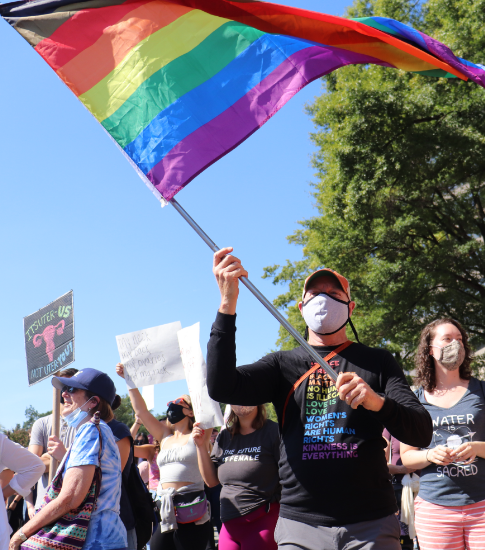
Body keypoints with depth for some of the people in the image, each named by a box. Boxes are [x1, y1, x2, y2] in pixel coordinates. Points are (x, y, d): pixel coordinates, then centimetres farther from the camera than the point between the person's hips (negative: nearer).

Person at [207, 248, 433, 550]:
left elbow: (422, 433, -3)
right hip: (301, 525, 1)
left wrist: (378, 402, -24)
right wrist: (228, 304, -15)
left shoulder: (377, 361, 6)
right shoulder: (283, 365, 8)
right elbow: (221, 387, -8)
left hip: (372, 525, 0)